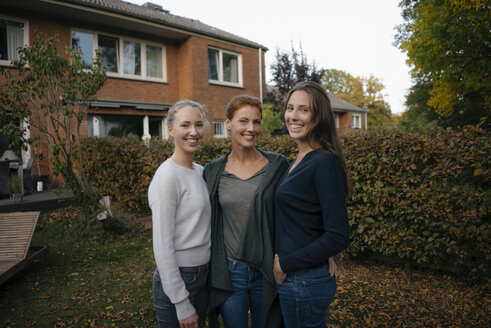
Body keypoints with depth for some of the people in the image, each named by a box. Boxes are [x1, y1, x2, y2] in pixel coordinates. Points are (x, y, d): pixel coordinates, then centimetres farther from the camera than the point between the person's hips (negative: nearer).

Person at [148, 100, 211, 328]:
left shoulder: (200, 171, 4)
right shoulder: (167, 176, -18)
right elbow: (163, 246, -18)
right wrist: (181, 304, -15)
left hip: (202, 275, 7)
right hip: (176, 280, -7)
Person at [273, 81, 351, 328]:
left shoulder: (324, 164, -20)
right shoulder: (300, 160, 7)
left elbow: (338, 237, -23)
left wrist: (285, 264, -16)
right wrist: (281, 260, 5)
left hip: (304, 280, -8)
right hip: (290, 277, 8)